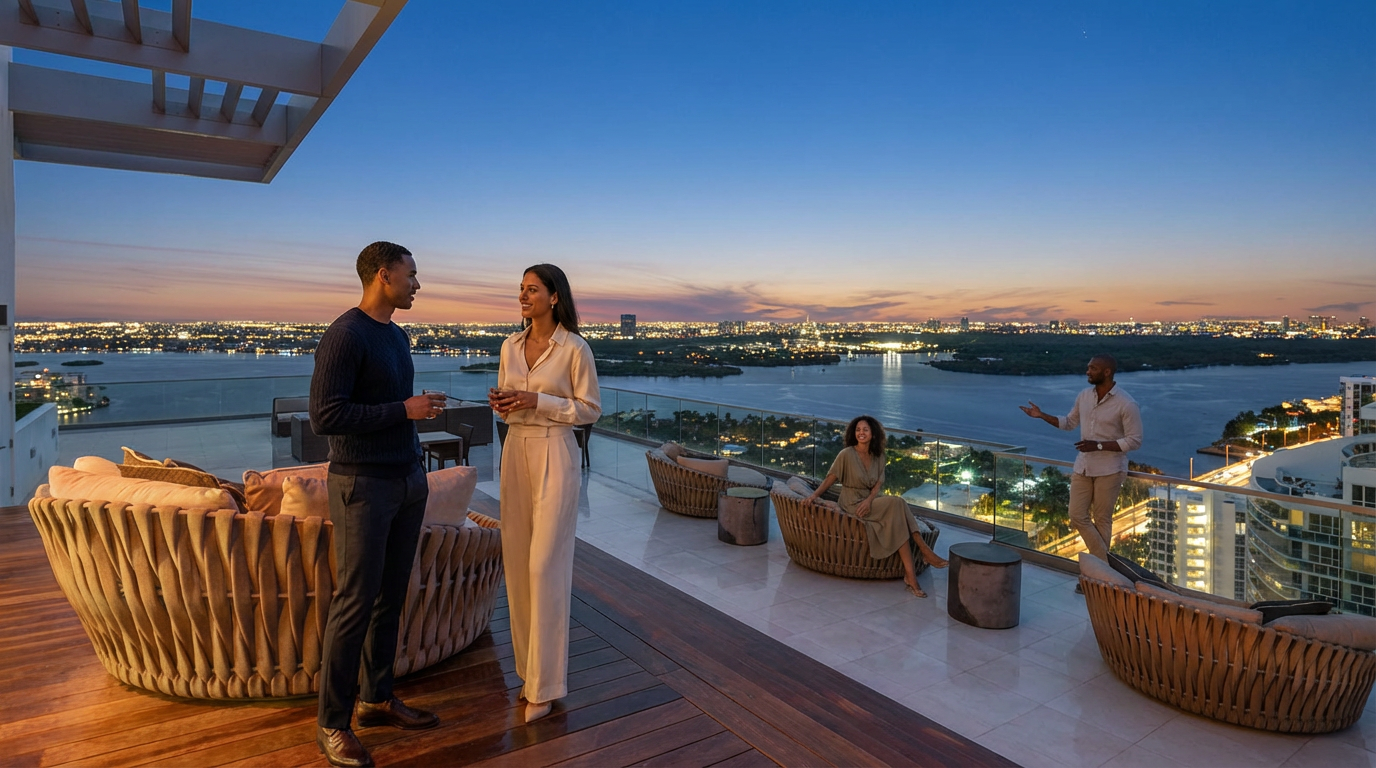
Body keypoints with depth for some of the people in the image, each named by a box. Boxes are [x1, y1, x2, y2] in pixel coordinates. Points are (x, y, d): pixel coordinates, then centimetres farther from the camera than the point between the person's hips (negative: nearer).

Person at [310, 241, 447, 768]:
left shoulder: (398, 336, 13)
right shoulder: (345, 336, -14)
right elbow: (324, 416, -20)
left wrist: (424, 407, 7)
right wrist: (403, 410, -18)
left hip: (409, 482, 8)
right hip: (363, 486, -8)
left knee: (390, 598, 13)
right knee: (355, 601, 0)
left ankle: (377, 699, 27)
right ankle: (332, 722, 15)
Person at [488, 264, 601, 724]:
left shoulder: (574, 349, -9)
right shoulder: (511, 346, 9)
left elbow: (590, 410, -6)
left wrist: (538, 401, -16)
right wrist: (500, 405, -6)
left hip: (555, 456, -6)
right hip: (515, 452, 6)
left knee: (545, 565, -6)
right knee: (517, 562, 9)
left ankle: (545, 684, 7)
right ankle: (531, 665, 26)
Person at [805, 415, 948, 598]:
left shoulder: (878, 457, 8)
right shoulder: (846, 454, -7)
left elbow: (878, 484, 1)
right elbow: (831, 478, -5)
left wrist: (869, 500, -18)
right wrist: (814, 495, -17)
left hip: (873, 501, 5)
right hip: (853, 505, -5)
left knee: (898, 516, -27)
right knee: (897, 503, -27)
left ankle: (910, 573, -29)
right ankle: (924, 550, -22)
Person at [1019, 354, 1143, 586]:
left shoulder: (1126, 404, -16)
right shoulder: (1084, 395, 2)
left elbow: (1134, 441, -14)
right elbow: (1069, 422, 16)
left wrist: (1099, 445, -22)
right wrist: (1042, 416, 3)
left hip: (1109, 470, -6)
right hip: (1083, 466, 6)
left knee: (1101, 519, 5)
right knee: (1077, 516, 5)